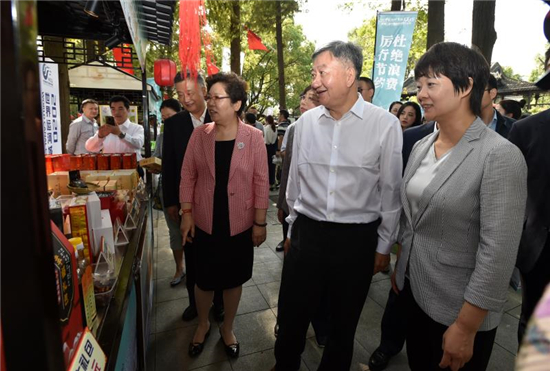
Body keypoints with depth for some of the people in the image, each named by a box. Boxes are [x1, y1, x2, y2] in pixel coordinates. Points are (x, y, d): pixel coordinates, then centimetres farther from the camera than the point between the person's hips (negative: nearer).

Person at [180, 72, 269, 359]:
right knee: (204, 279, 16)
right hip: (205, 223, 2)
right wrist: (186, 213, -2)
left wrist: (260, 222, -6)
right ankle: (202, 325, 45)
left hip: (239, 224, -1)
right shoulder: (199, 134, -3)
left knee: (234, 279, 16)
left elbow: (261, 182, -7)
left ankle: (227, 328, 42)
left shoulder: (253, 137, -9)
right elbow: (188, 176, 2)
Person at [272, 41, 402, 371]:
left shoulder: (385, 124, -7)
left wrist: (384, 246, 2)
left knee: (344, 323, 19)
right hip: (307, 233, 3)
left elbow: (390, 191, -2)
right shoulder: (307, 121, 2)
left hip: (357, 238, -2)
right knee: (291, 318, 15)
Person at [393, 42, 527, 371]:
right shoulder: (421, 146, 1)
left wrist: (466, 328, -18)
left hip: (460, 308, -6)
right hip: (413, 290, 6)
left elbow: (498, 252, -21)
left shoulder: (500, 156, -19)